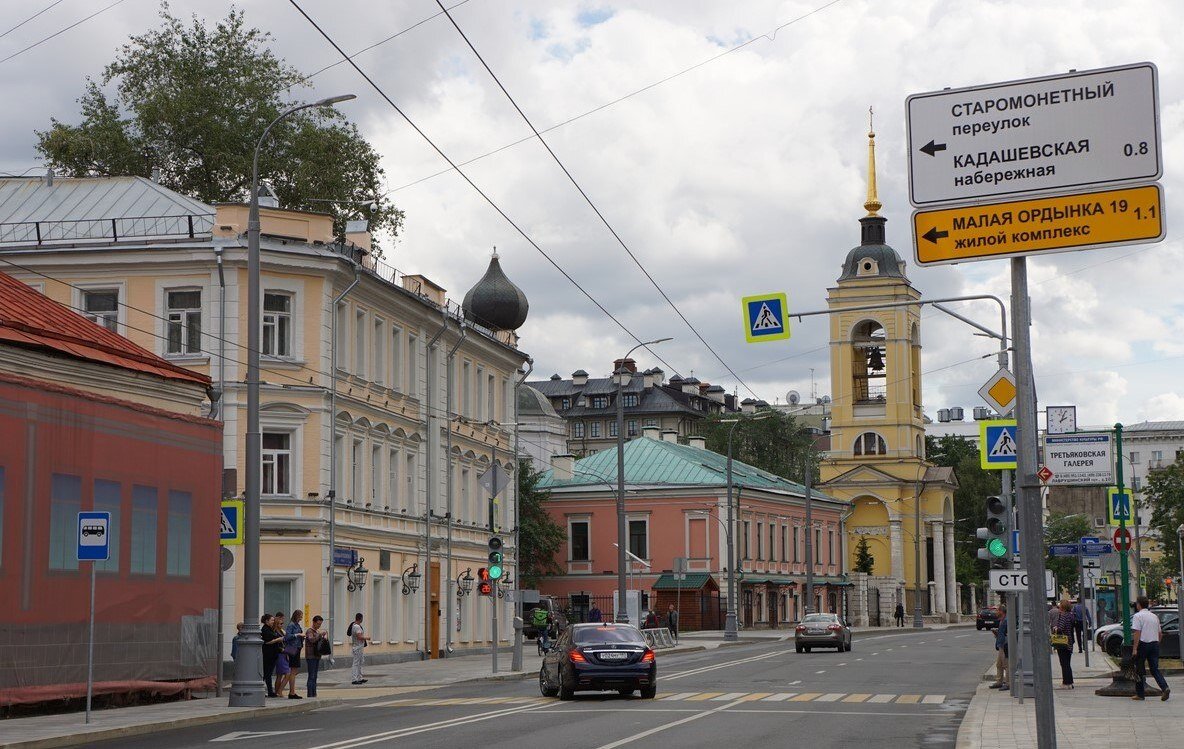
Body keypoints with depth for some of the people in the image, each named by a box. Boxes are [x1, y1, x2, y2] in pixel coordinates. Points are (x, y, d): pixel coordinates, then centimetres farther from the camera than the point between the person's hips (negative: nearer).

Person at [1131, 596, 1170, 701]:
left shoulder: (1138, 616, -6)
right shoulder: (1154, 616, 15)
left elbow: (1137, 633, -14)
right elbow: (1159, 633, 17)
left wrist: (1134, 649, -15)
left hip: (1143, 644, -6)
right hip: (1154, 644, 6)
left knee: (1139, 670, 6)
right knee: (1155, 669, 6)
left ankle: (1140, 693, 10)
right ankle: (1165, 688, -15)